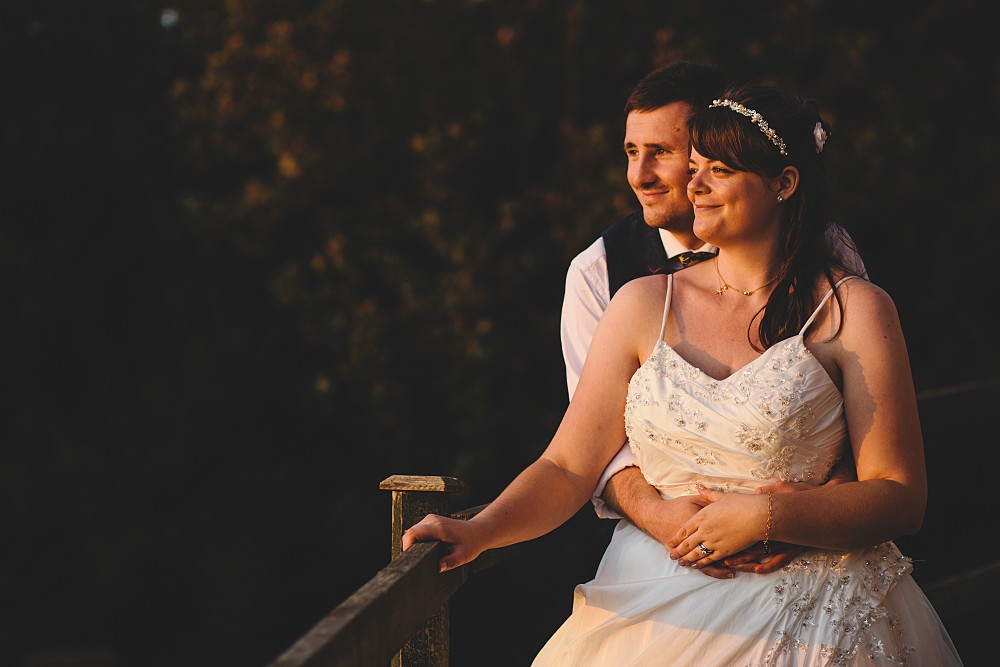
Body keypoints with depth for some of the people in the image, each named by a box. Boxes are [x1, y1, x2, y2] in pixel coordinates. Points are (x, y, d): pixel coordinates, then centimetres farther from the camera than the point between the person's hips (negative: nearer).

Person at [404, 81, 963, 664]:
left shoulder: (854, 311, 1)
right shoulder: (644, 304, 11)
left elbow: (902, 500, -2)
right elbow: (569, 468, 7)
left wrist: (765, 518, -12)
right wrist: (476, 533, -9)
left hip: (806, 616, -2)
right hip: (654, 612, 3)